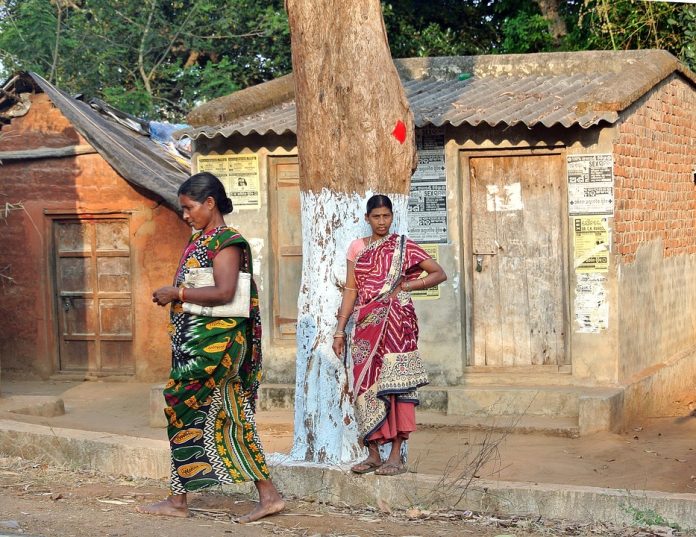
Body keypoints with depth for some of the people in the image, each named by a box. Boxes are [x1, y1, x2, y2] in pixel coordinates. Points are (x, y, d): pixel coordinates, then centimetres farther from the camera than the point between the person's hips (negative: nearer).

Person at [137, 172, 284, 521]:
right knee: (231, 416, 8)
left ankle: (178, 500, 4)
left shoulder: (226, 242, -13)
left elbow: (223, 292, -24)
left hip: (215, 342, -9)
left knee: (184, 409, -5)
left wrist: (177, 293, -18)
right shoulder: (199, 240, 16)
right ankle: (268, 495, 9)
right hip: (196, 339, 10)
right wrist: (170, 294, 6)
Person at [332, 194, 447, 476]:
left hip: (396, 322, -4)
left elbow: (439, 274, 3)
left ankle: (396, 456, -3)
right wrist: (340, 330, 7)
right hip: (366, 324, 4)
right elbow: (351, 290, 12)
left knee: (395, 385, -6)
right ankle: (373, 454, 11)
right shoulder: (357, 247, 12)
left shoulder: (403, 246, 3)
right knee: (366, 385, 2)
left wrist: (404, 286, -6)